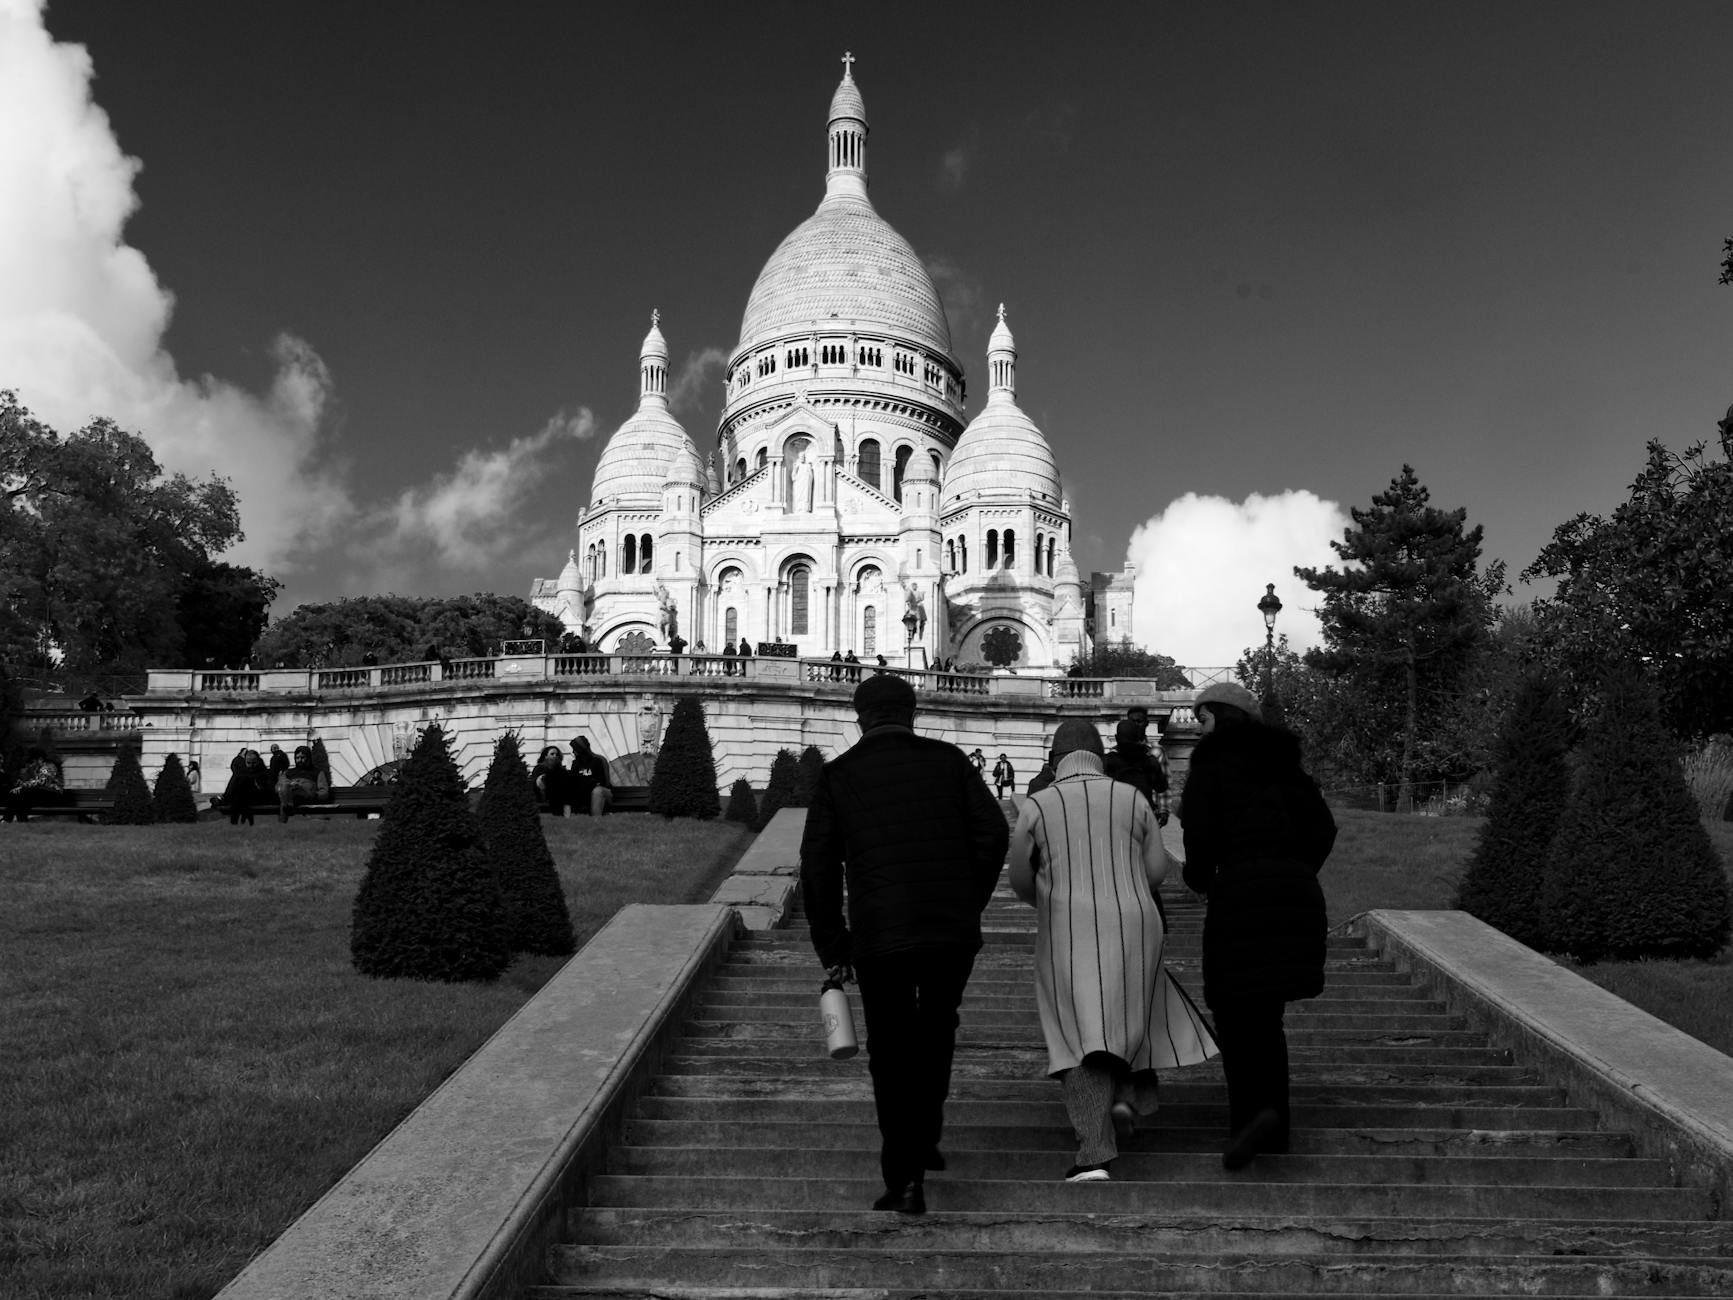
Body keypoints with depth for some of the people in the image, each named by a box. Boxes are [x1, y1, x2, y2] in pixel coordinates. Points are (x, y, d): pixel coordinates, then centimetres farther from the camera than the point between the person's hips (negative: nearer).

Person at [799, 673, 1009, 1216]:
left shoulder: (838, 774, 2)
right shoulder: (948, 760, 5)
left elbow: (818, 865, -1)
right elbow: (993, 833, -1)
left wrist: (832, 944, 7)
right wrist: (971, 903, 9)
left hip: (879, 936, -2)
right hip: (954, 932, 2)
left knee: (890, 1051, 9)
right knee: (935, 1033, 24)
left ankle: (905, 1178, 5)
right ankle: (924, 1139, 30)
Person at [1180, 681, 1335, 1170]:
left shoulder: (1213, 760, 1)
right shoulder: (1284, 763, 17)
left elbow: (1200, 831, -9)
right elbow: (1323, 828, 10)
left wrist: (1198, 876, 8)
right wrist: (1295, 872, 16)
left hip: (1241, 893, -6)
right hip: (1298, 891, 6)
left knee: (1235, 1010, -1)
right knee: (1266, 1014, 15)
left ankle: (1254, 1112, -19)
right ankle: (1273, 1124, 17)